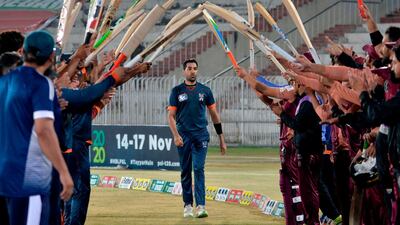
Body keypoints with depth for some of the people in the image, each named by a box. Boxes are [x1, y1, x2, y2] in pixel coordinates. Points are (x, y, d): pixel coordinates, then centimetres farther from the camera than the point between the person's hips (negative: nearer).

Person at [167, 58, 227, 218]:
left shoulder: (205, 91, 8)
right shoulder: (177, 91, 5)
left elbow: (214, 114, 13)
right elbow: (171, 115, 1)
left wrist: (221, 139, 11)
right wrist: (176, 135, -14)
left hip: (201, 135, 0)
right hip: (184, 136, 0)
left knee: (199, 169, -11)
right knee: (185, 171, 5)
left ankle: (201, 206, -16)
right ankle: (187, 205, 14)